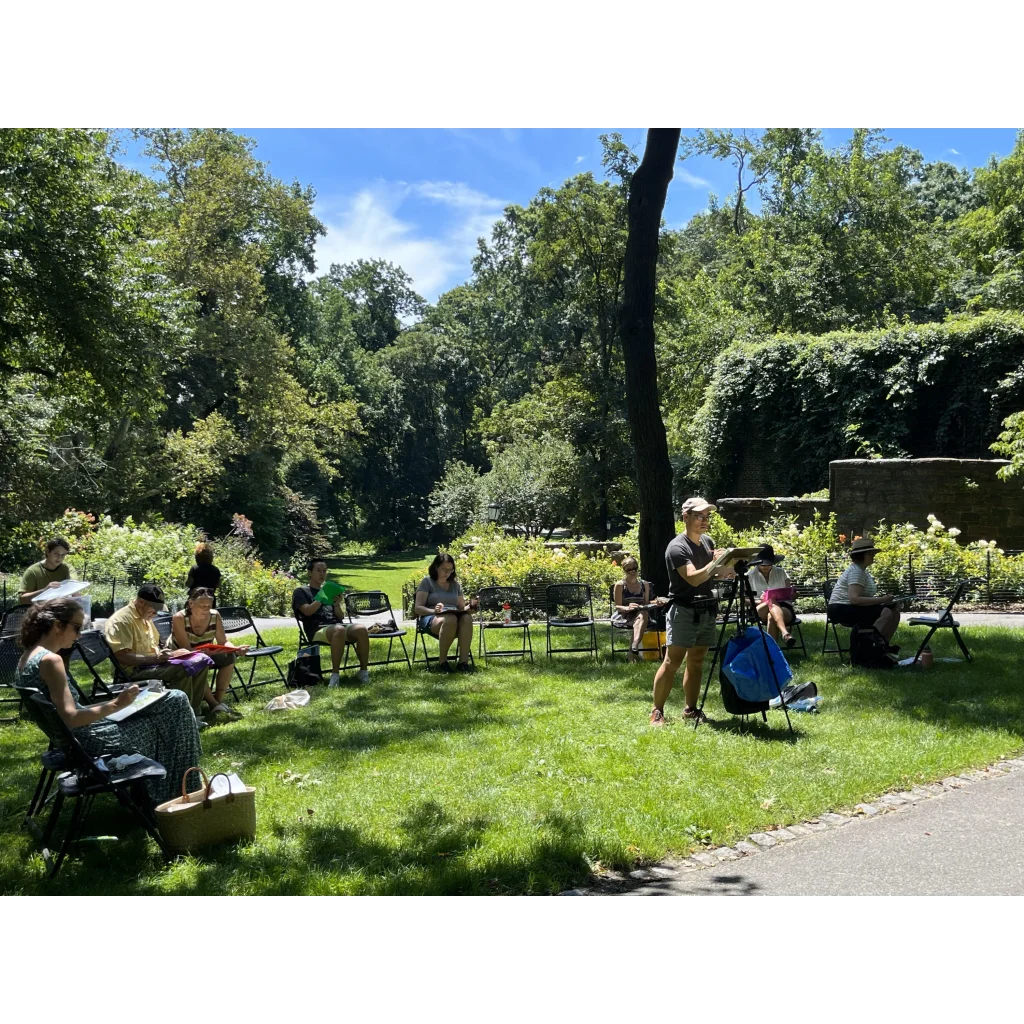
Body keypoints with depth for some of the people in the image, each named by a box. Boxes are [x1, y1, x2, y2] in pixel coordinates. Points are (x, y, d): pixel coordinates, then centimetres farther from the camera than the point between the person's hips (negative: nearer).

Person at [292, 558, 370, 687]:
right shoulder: (300, 592, 15)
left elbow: (341, 617, 18)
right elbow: (308, 611, -4)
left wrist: (337, 604, -2)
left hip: (338, 625, 5)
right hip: (318, 630, -5)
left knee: (361, 629, -30)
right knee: (339, 630, -41)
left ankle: (363, 671, -22)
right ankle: (335, 674, -36)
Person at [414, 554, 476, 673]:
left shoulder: (455, 584, 23)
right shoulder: (427, 581, 9)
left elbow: (462, 607, 23)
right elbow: (418, 608, 0)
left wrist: (469, 607, -3)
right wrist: (434, 610, -21)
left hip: (455, 616, 4)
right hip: (432, 618, -4)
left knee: (467, 618, -34)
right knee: (450, 619, -41)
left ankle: (464, 662, -40)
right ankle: (442, 662, -32)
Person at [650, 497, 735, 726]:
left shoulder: (707, 542, 12)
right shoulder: (677, 547, -13)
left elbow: (713, 573, 20)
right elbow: (694, 578, -23)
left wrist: (727, 571, 0)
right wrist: (716, 562, -29)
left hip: (707, 610, 7)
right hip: (684, 611, -7)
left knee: (696, 661, 9)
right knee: (672, 662, -8)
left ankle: (690, 709, 16)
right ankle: (657, 712, -5)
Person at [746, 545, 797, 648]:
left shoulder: (780, 572, 11)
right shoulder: (750, 575, 7)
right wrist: (760, 601, -17)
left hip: (784, 608, 1)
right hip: (760, 611, -1)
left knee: (771, 616, -38)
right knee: (771, 602, -38)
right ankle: (785, 633, -59)